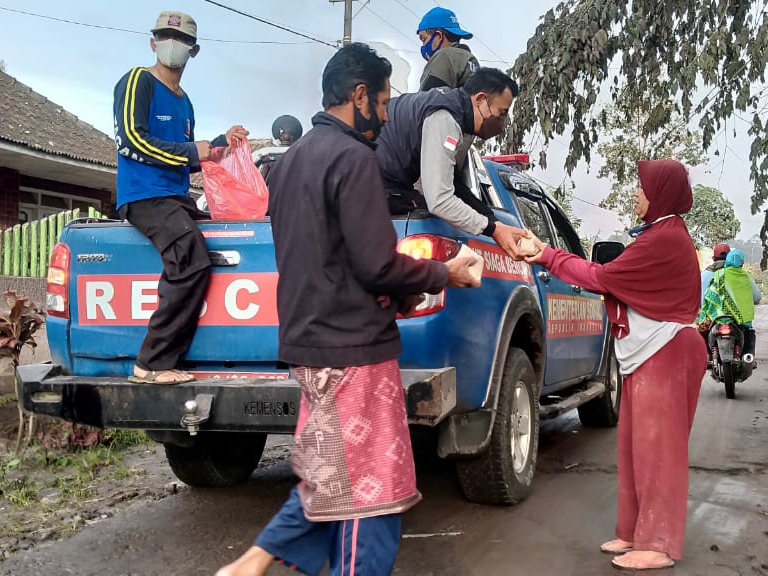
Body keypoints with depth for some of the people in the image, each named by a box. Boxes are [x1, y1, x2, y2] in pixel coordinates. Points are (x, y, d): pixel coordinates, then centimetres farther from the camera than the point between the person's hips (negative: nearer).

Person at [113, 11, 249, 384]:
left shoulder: (184, 102, 24)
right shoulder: (138, 81, 0)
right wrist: (191, 152, -10)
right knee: (193, 259, -30)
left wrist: (222, 142, 14)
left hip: (178, 199, 9)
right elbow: (131, 139, -13)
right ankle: (151, 364, -26)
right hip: (144, 196, -9)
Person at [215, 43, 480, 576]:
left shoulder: (292, 159, 15)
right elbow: (377, 265, -19)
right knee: (370, 489, 0)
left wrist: (399, 290, 19)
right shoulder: (353, 157, -14)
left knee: (333, 477, 20)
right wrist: (444, 274, -2)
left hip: (310, 340, 9)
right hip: (352, 347, -9)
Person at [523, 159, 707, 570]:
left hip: (663, 355, -10)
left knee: (655, 448, -4)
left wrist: (549, 257, -8)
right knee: (637, 446, 12)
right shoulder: (663, 233, 17)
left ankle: (659, 545, 4)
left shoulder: (663, 238, -18)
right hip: (651, 353, 10)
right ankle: (636, 533, 19)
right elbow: (618, 280, 11)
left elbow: (602, 277, -17)